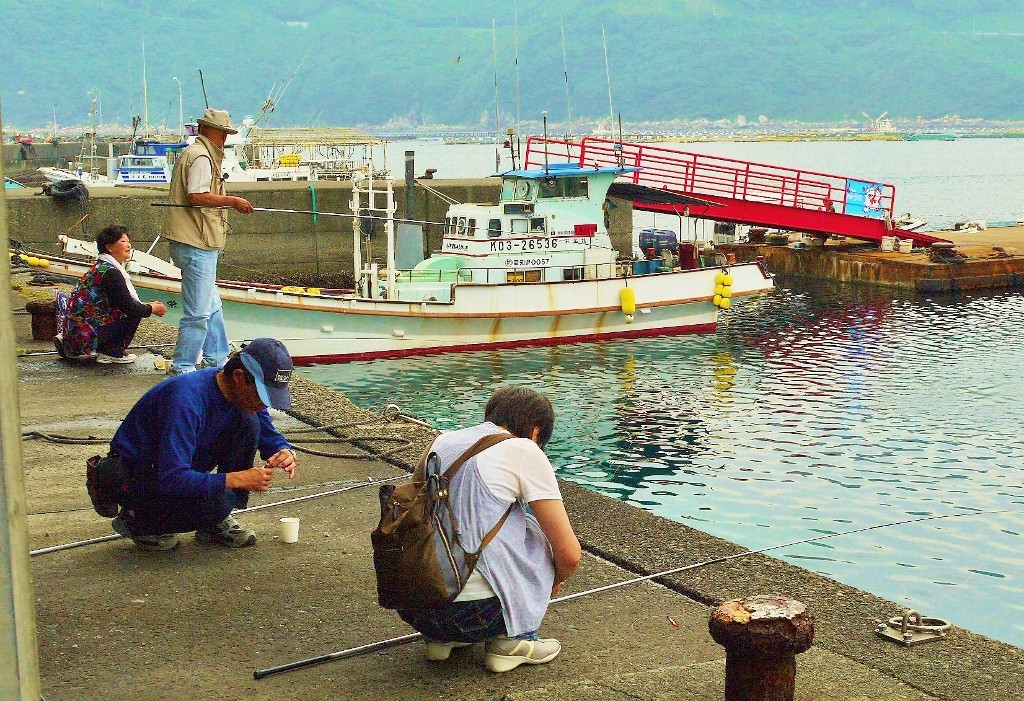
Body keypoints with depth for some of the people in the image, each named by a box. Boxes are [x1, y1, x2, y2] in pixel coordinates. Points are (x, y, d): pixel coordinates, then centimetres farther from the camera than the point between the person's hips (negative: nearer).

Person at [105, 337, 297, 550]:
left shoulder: (245, 395, -9)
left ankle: (215, 524, -2)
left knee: (248, 423, -13)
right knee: (217, 501, -32)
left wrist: (284, 452, -17)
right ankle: (136, 520, -4)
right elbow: (172, 478, -37)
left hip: (181, 469, 8)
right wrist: (237, 479, -35)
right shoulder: (187, 398, -33)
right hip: (134, 475, -8)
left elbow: (270, 436, 7)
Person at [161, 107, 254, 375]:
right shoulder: (201, 157, -13)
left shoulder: (193, 153, 21)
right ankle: (182, 367, -3)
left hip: (198, 245, 11)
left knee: (212, 308, 19)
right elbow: (197, 196, -24)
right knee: (198, 312, -8)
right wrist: (232, 201, -16)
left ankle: (217, 359, 28)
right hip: (196, 245, -11)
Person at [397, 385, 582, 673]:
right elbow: (570, 555, -1)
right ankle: (511, 639, 12)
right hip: (474, 613, -6)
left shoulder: (442, 441, 17)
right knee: (534, 531, 19)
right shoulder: (523, 450, -1)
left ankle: (442, 638, 21)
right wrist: (554, 581, 22)